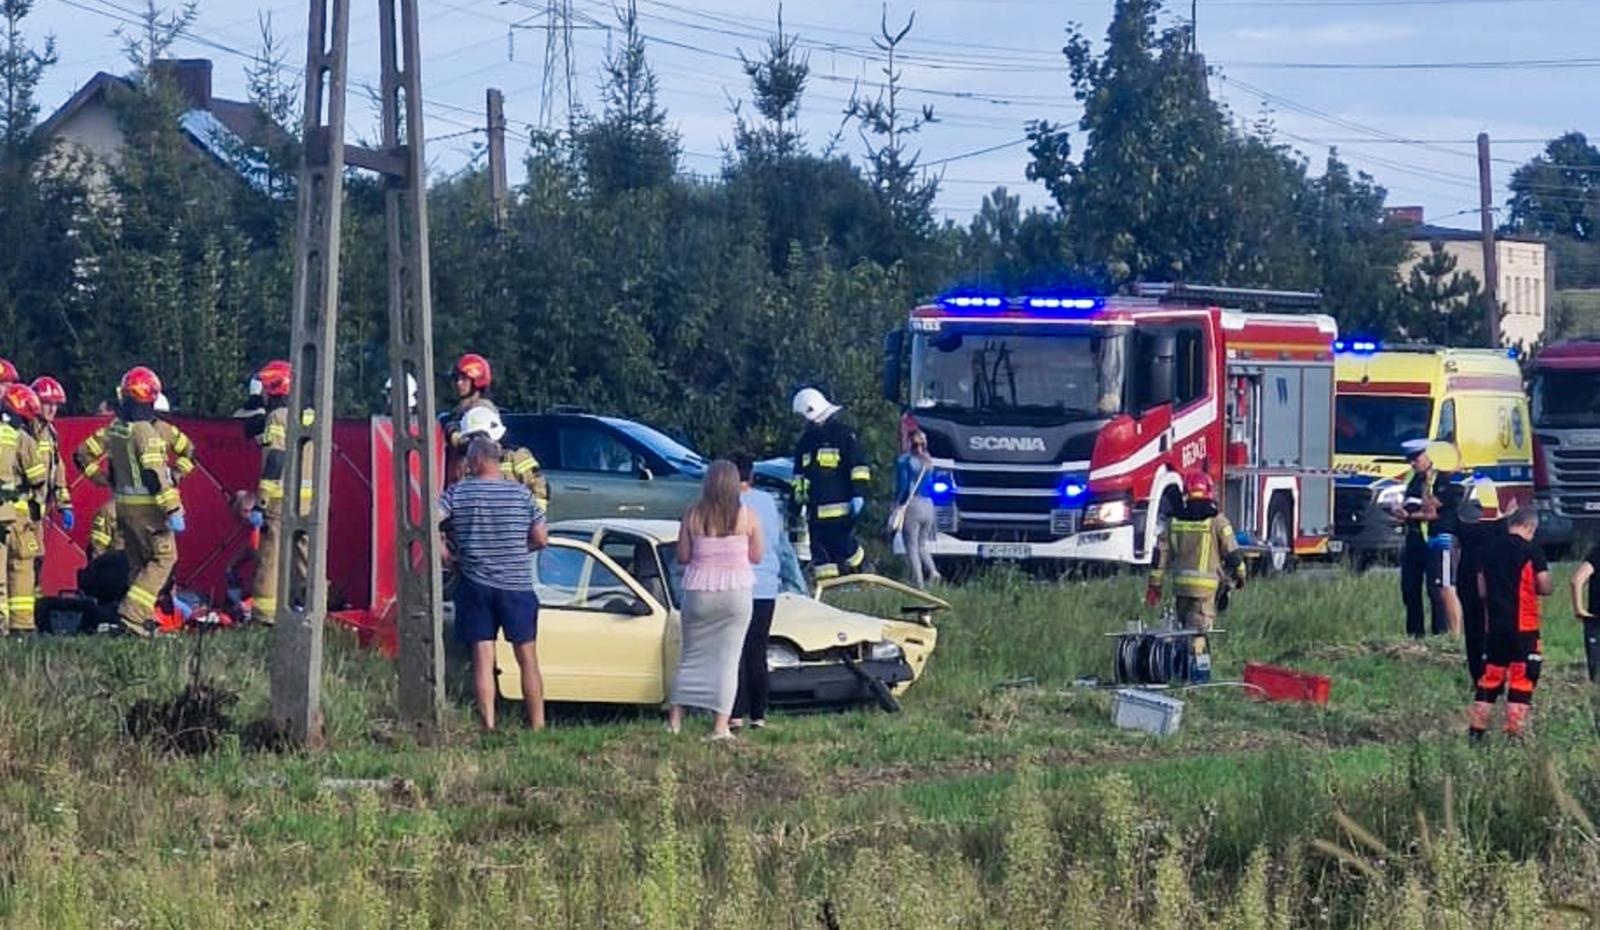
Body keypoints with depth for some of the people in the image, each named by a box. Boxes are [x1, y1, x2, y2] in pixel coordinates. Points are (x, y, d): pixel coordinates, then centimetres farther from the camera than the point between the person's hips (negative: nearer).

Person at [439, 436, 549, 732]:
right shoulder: (521, 494, 1)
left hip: (475, 585, -1)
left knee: (482, 660, 1)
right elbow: (541, 539, 2)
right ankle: (537, 725, 8)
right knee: (528, 660, 8)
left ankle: (488, 726, -5)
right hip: (517, 585, 1)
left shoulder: (457, 493, -4)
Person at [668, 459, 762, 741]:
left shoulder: (692, 515, -5)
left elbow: (682, 557, -1)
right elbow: (756, 557, 1)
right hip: (736, 591, -1)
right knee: (727, 658, 3)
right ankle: (720, 725, -1)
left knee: (692, 654, 15)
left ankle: (676, 718, 17)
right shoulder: (747, 517, -6)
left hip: (699, 591, 1)